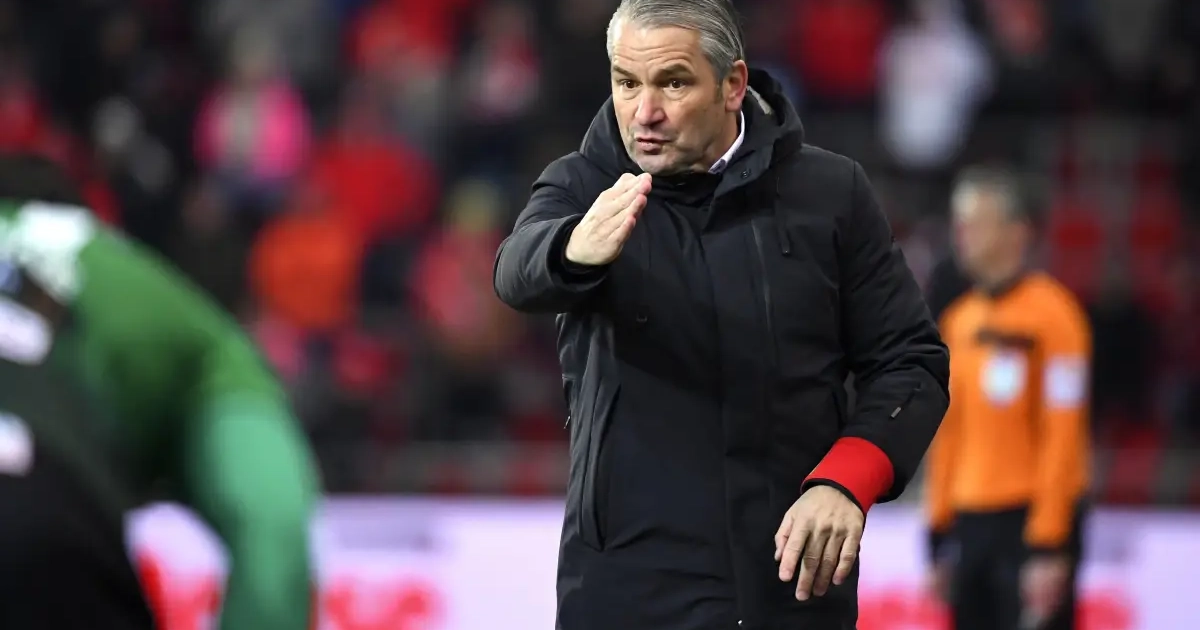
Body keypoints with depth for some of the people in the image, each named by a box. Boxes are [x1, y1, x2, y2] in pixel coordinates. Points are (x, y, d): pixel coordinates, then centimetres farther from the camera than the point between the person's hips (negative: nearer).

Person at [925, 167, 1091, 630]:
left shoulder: (1050, 313, -10)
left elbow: (1063, 436, -14)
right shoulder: (959, 321, 13)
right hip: (970, 522, 8)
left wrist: (1049, 546, -18)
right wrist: (940, 536, 14)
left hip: (1029, 518, -8)